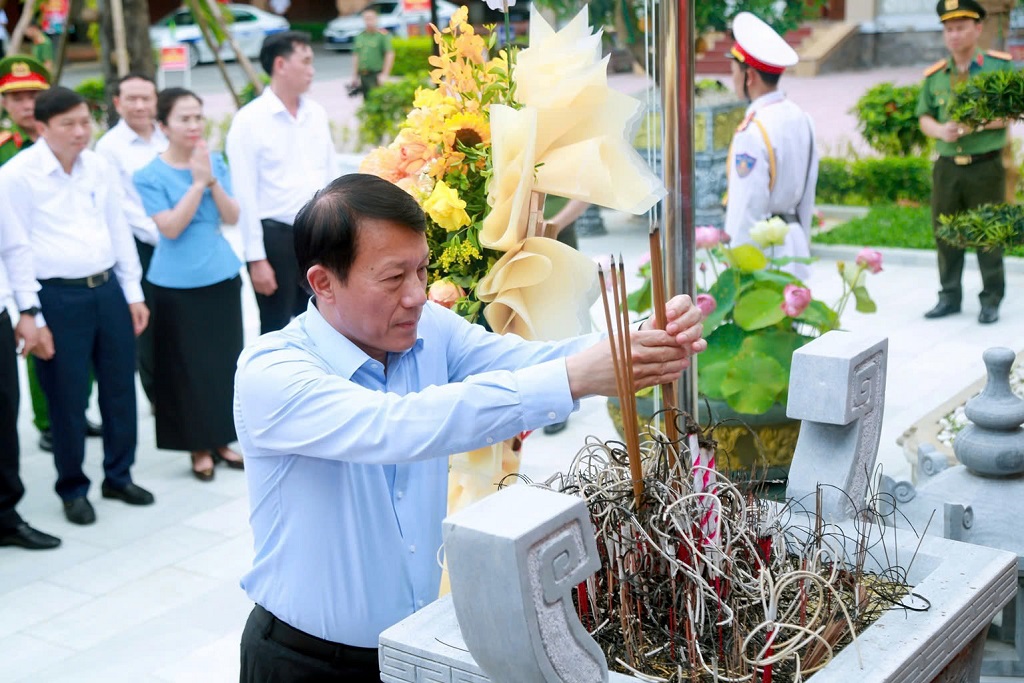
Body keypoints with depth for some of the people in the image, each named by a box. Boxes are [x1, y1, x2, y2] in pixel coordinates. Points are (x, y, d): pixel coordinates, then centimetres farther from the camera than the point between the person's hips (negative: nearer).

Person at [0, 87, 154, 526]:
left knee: (120, 386, 13)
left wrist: (133, 293, 11)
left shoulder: (98, 166, 6)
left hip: (108, 288, 5)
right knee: (68, 398, 5)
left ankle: (119, 475, 31)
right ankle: (72, 489, 23)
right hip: (58, 297, -5)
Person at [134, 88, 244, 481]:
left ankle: (221, 440, 23)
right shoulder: (150, 176, -8)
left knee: (225, 360, 10)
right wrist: (197, 183, -20)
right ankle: (199, 448, 14)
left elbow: (232, 218, 0)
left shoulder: (215, 162, 3)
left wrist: (213, 180, -15)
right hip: (178, 284, -4)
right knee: (188, 366, 3)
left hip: (222, 275, 4)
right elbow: (170, 227, -17)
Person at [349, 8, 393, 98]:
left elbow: (390, 55, -8)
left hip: (376, 75, -6)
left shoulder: (383, 35, -4)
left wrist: (384, 74, -13)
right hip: (363, 76, 6)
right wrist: (354, 75, 14)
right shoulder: (360, 36, 15)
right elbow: (356, 56, 18)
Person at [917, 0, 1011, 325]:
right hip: (947, 165, 3)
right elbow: (924, 116, 13)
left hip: (986, 166, -3)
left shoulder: (1000, 66, -2)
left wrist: (974, 124, -17)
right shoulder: (935, 75, 8)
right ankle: (949, 296, 20)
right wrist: (940, 130, -10)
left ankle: (991, 301, 12)